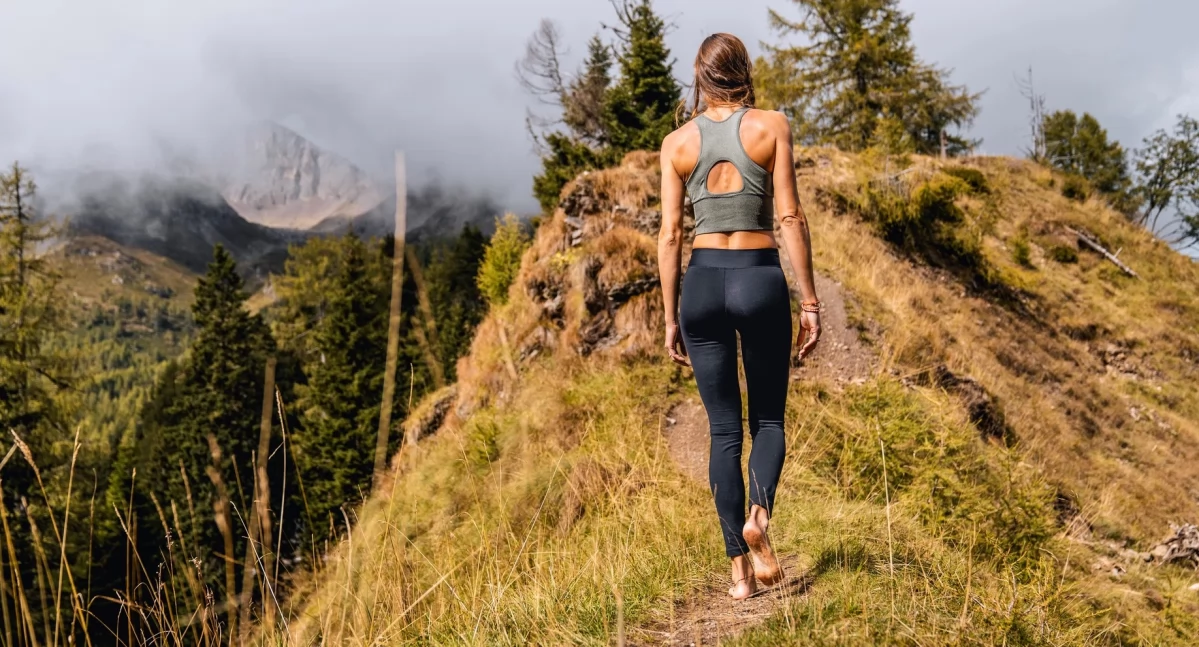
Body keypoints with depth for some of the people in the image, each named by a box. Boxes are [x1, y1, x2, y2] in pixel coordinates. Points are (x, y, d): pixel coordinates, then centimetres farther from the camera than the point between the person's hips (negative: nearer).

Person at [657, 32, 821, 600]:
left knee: (724, 429, 8)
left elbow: (670, 234, 3)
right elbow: (790, 218, -4)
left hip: (703, 282, 1)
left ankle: (739, 570, 8)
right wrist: (810, 301, 0)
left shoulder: (677, 142, 5)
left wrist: (671, 317, 9)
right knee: (768, 419, 15)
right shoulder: (771, 126, 1)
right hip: (762, 279, -1)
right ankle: (758, 516, -13)